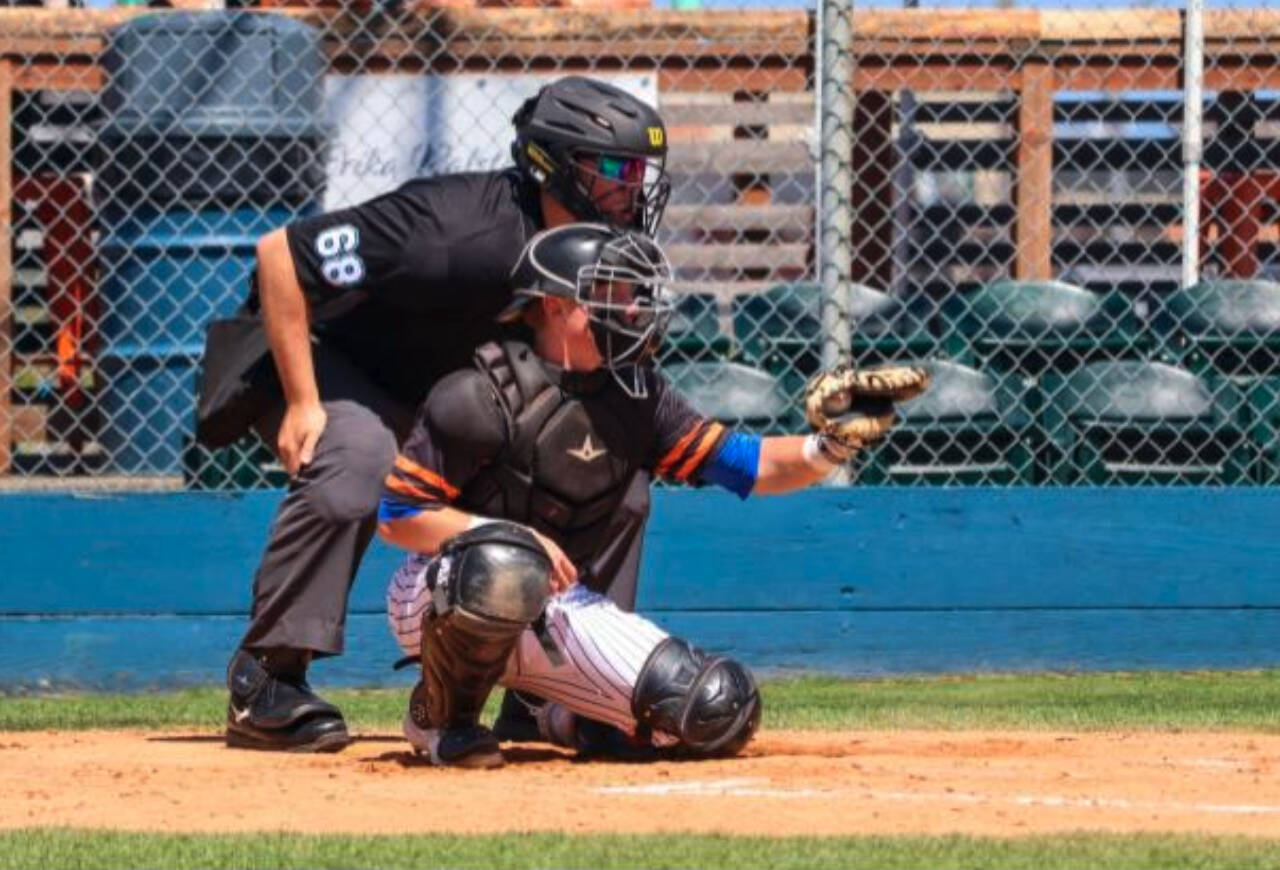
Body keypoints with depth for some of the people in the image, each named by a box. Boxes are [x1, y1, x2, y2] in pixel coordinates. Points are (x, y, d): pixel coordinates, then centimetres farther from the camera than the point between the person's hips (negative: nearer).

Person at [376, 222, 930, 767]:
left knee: (719, 713, -11)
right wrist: (514, 538, -25)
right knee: (504, 571, -43)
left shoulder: (635, 398, 2)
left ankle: (569, 721, 17)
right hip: (442, 602, -5)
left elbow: (749, 466, 0)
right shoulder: (483, 396, -16)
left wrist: (832, 444, -19)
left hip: (562, 612, 5)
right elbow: (397, 517, -15)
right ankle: (442, 716, -13)